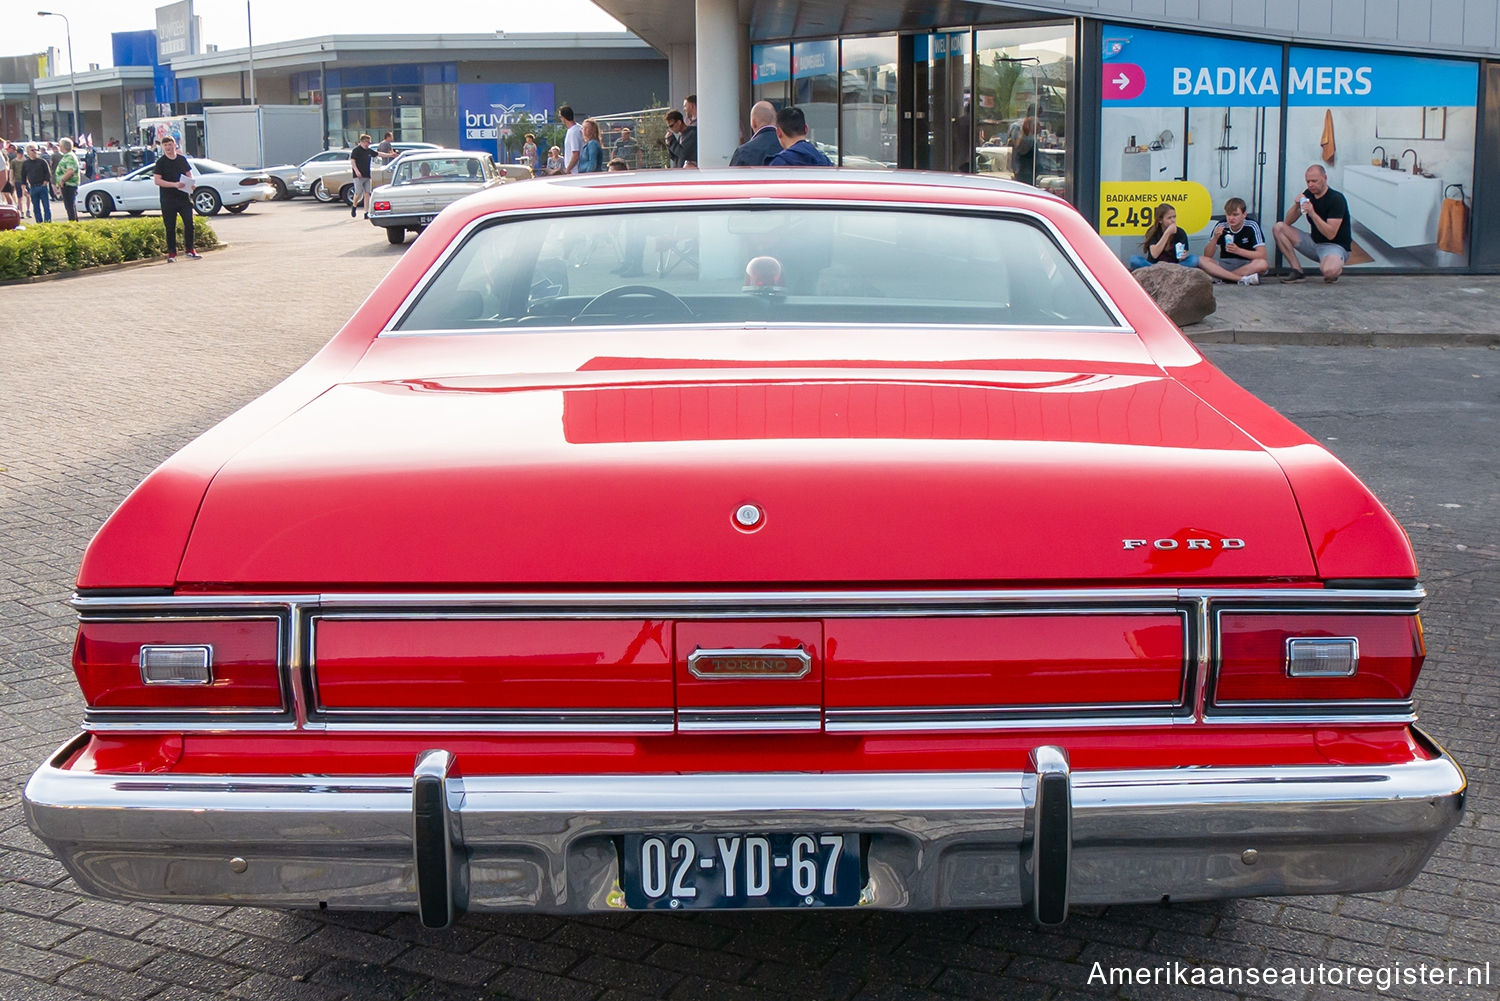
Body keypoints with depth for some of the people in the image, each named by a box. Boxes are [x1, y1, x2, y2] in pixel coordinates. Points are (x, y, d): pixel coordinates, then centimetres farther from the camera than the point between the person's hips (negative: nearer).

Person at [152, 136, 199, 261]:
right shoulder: (161, 162, -3)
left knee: (189, 223, 0)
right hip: (168, 199, -3)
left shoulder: (182, 159, 9)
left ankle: (190, 250, 12)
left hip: (183, 197, 3)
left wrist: (191, 183, -5)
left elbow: (189, 174, 18)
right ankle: (171, 254, 8)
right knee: (170, 227, 1)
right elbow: (157, 180, -9)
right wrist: (175, 184, -20)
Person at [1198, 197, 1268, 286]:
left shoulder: (1252, 226, -7)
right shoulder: (1221, 226, -2)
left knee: (1262, 264, -34)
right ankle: (1243, 279, -32)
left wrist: (1238, 250, -25)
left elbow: (1262, 255, -14)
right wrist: (1215, 238, -22)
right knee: (1201, 261, -26)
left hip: (1246, 265, -2)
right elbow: (1207, 256, -4)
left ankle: (1221, 277, -27)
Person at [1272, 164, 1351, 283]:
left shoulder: (1336, 199, -17)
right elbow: (1288, 222, 2)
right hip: (1314, 242, 7)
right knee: (1278, 228, -5)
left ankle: (1337, 267, 2)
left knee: (1329, 271, -41)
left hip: (1335, 245, -7)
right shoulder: (1308, 195, 4)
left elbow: (1331, 234, -25)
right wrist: (1296, 205, -17)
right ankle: (1296, 271, -9)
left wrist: (1312, 214, -33)